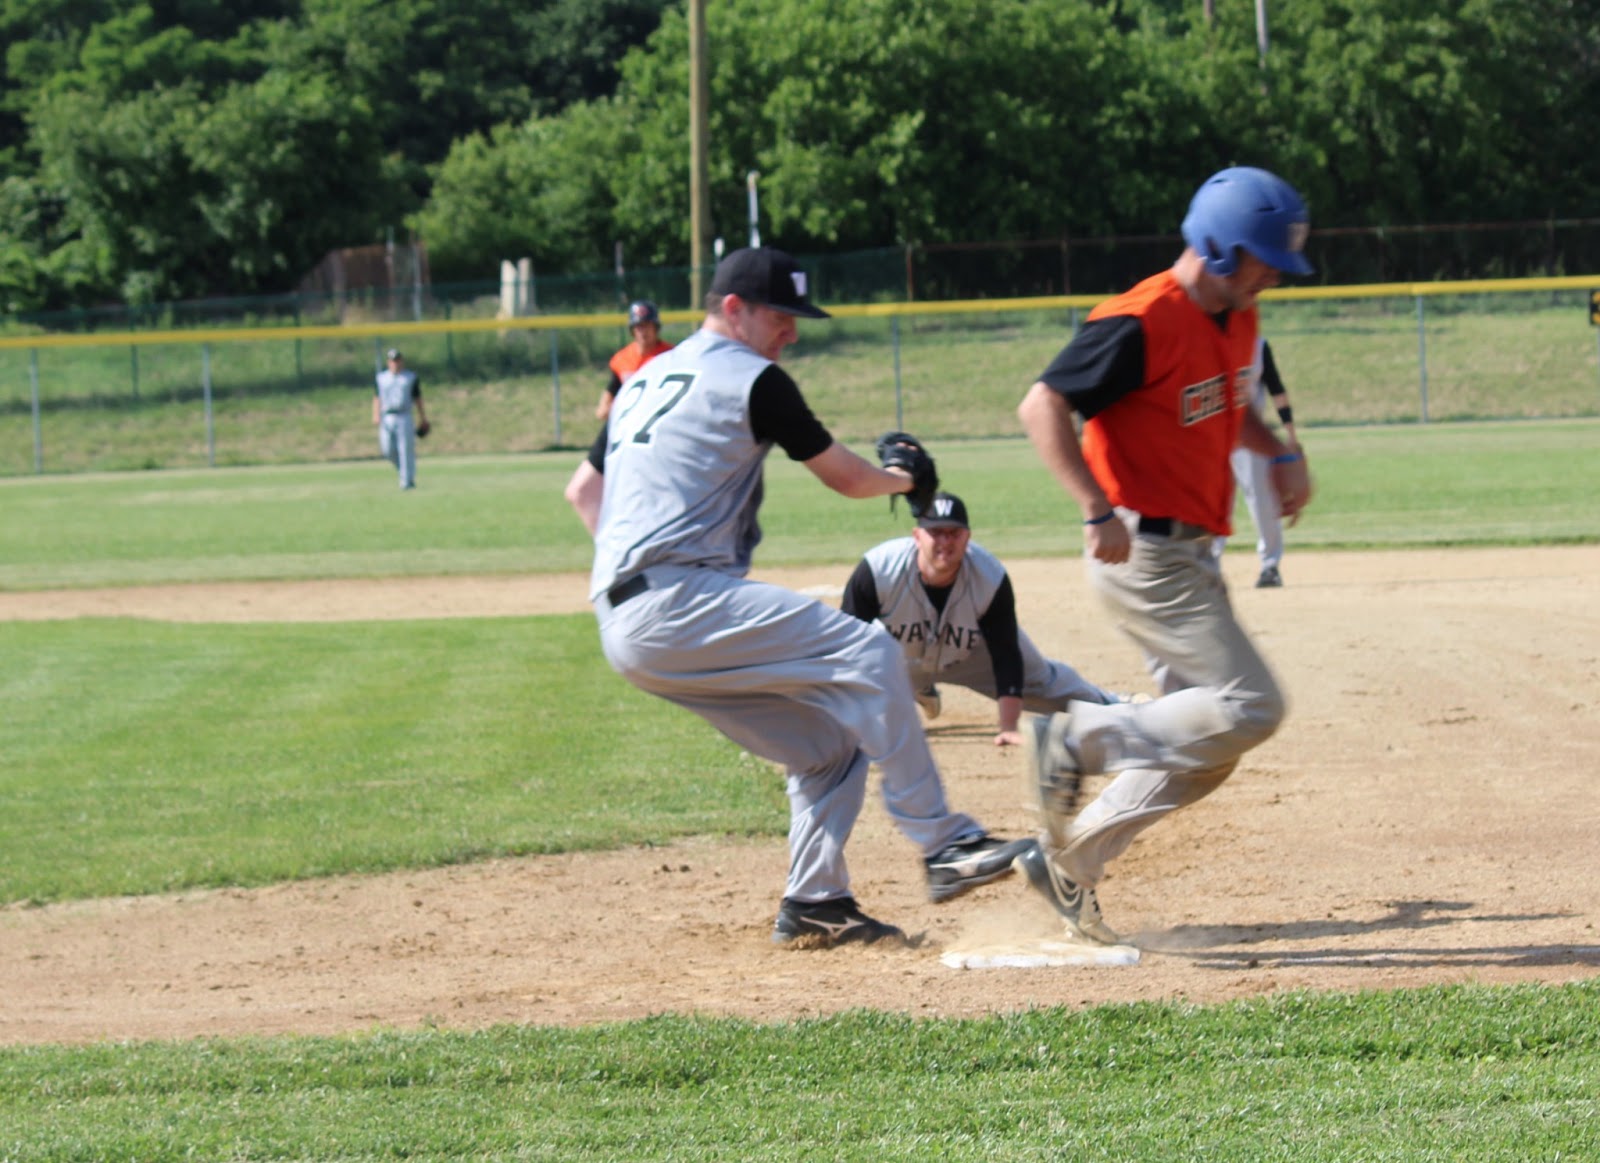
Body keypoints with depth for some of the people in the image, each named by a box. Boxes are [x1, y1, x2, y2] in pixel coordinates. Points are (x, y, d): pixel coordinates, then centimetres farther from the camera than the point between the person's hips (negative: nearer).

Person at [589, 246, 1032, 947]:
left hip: (621, 628, 9)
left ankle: (814, 904, 9)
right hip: (677, 601, -9)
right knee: (864, 651, -16)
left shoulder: (642, 381, 24)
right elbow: (845, 477, 4)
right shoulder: (749, 379, -2)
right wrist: (908, 480, 23)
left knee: (830, 740, 14)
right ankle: (942, 844, -20)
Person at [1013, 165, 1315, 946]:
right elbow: (1043, 406, -22)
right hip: (1142, 552, -10)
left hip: (1190, 554, 10)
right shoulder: (1143, 324, -19)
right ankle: (1078, 738, -4)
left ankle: (1069, 861, 16)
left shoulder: (1235, 320, 10)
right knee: (1248, 706, -15)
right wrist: (1100, 511, -29)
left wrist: (1280, 455, 13)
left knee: (1206, 745, 10)